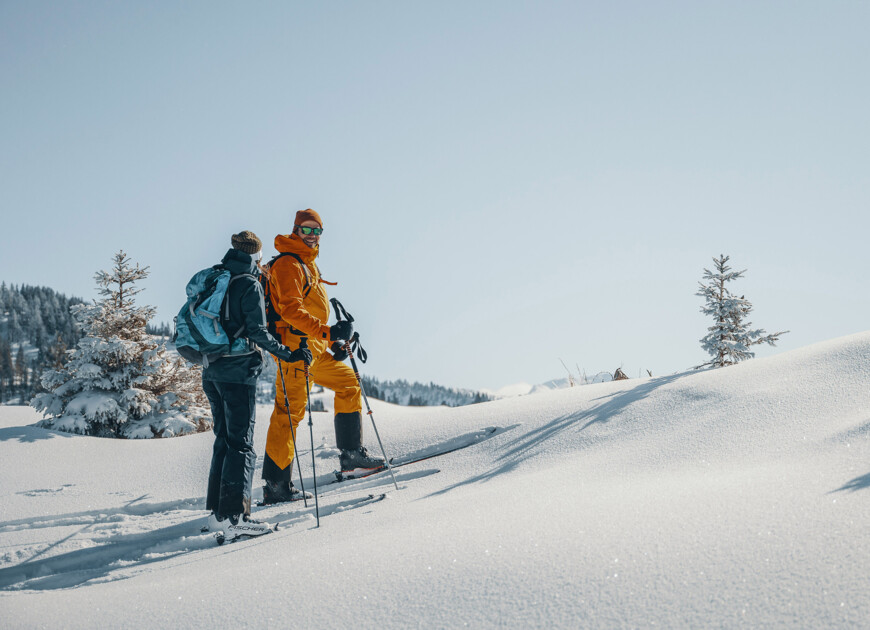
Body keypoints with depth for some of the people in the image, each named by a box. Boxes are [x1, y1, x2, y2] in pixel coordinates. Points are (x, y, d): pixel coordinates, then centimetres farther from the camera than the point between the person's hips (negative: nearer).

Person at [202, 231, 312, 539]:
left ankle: (217, 513, 15)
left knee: (224, 440, 14)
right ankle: (234, 517, -9)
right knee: (241, 443, -5)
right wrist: (288, 354, -10)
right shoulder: (249, 284, -9)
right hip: (239, 372, -8)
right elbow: (258, 332, -16)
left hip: (212, 372, 8)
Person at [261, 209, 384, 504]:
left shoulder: (308, 264, 22)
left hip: (315, 346, 10)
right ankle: (275, 484, -11)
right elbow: (290, 309, -22)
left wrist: (333, 341, 21)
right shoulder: (288, 264, -10)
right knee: (290, 409, -11)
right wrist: (326, 331, -29)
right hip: (295, 345, -10)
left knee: (348, 381, 15)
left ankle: (351, 452, 19)